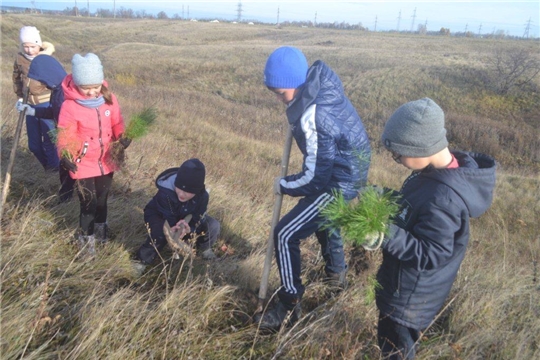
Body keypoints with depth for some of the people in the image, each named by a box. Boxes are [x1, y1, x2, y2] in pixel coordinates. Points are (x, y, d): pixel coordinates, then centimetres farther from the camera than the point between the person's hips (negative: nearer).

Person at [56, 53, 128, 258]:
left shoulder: (108, 99, -7)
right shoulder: (70, 106, -19)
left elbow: (117, 123, 0)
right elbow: (65, 136, -18)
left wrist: (122, 138, -20)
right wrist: (65, 156, -34)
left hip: (106, 161, 4)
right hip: (83, 164, -4)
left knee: (102, 198, 22)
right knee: (88, 203, 2)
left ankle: (101, 229, 47)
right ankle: (86, 240, 25)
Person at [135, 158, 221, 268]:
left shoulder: (203, 196, -30)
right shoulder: (165, 192, -39)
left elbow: (196, 221, -27)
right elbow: (169, 219, -34)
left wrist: (188, 229, -51)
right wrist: (174, 229, -58)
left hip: (185, 217, 3)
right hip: (159, 215, -3)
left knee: (213, 226, -18)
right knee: (160, 234, -37)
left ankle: (204, 248, 12)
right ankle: (142, 260, -12)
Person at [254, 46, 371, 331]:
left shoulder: (312, 117, -33)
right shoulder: (321, 77, -8)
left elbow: (314, 176, -24)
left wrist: (283, 185, -9)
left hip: (339, 183, -10)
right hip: (353, 168, 10)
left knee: (286, 234, -8)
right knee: (321, 216, 32)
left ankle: (290, 306, 6)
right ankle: (336, 273, 54)